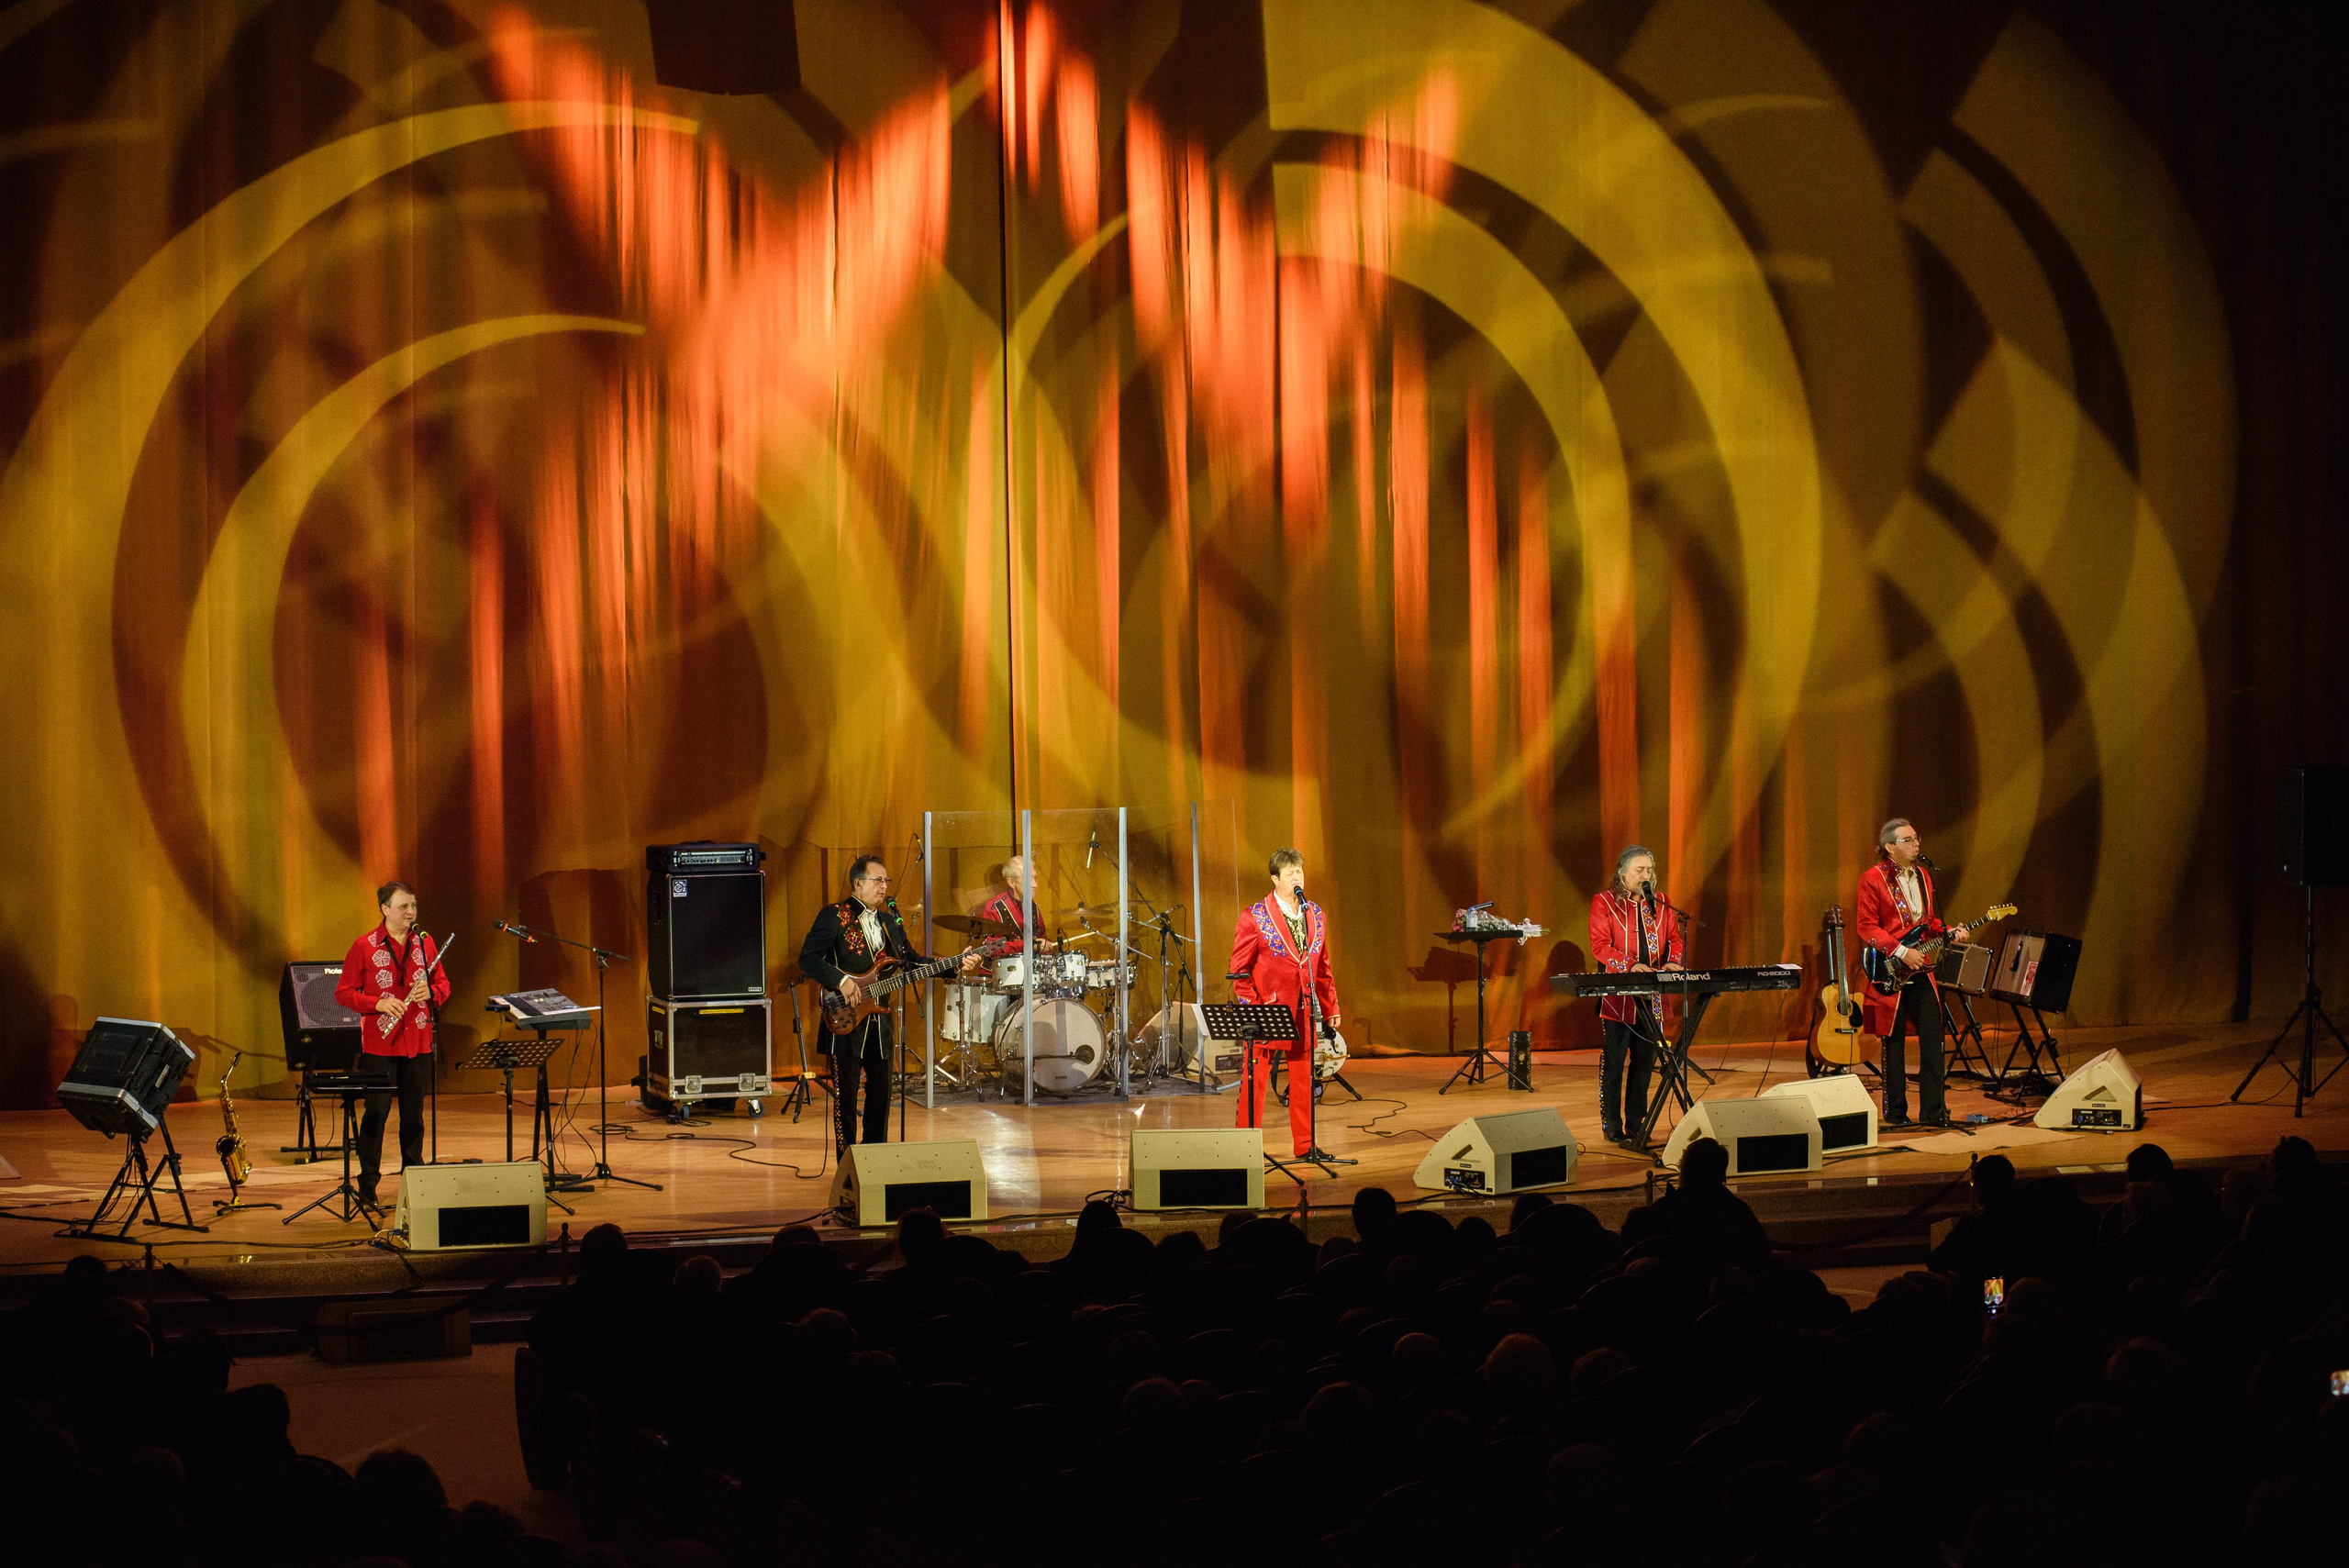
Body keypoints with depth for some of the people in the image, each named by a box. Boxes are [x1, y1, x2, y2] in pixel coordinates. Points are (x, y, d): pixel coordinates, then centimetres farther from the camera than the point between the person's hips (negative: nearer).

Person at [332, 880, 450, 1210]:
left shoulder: (425, 943, 6)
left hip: (418, 1043, 3)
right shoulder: (364, 947, -5)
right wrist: (379, 1004, -18)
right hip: (380, 1044, -3)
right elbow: (343, 992, -4)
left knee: (414, 1115, 9)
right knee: (376, 1114, -1)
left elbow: (442, 983, 13)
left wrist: (431, 992, -10)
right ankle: (368, 1186, 5)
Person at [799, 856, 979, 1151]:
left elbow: (911, 960, 15)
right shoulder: (834, 916, -6)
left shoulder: (890, 920, 15)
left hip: (880, 1023, 6)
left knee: (881, 1094, 10)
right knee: (846, 1096, -1)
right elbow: (808, 959, -14)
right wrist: (841, 981, -24)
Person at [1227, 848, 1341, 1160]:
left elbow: (1323, 967, 15)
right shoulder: (1254, 917, -4)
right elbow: (1239, 969, -3)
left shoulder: (1316, 915, 10)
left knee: (1304, 1079, 9)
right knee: (1256, 1079, -1)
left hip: (1304, 1012, 4)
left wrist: (1330, 1008, 13)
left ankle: (1305, 1145, 16)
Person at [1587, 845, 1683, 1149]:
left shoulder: (1658, 903, 12)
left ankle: (1636, 1123, 17)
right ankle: (1612, 1126, 7)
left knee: (1645, 1060, 8)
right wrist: (1630, 966, -26)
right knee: (1614, 1061, 0)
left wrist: (1673, 961, -8)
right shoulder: (1604, 902, -4)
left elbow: (1674, 937, 13)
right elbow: (1599, 946, -12)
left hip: (1651, 996, 5)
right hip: (1617, 995, -5)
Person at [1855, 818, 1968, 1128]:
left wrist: (1949, 932, 2)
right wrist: (1901, 952, -19)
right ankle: (1895, 1111, 12)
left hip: (1920, 968, 6)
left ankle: (1933, 1108, 5)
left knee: (1932, 1038, 0)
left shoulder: (1922, 875, 13)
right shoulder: (1873, 879, -8)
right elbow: (1867, 927, -12)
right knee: (1894, 1041, 2)